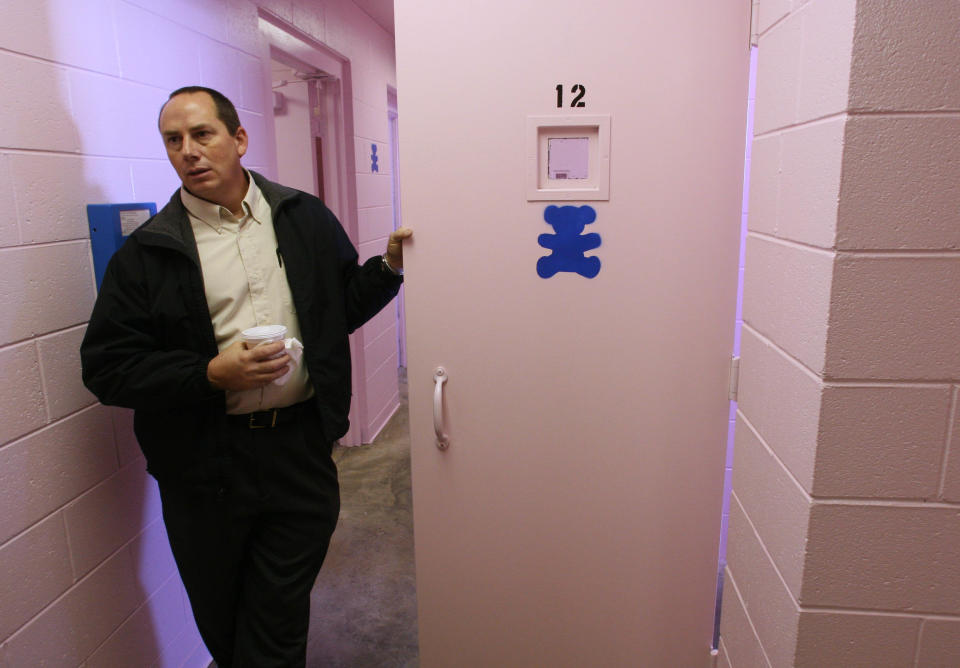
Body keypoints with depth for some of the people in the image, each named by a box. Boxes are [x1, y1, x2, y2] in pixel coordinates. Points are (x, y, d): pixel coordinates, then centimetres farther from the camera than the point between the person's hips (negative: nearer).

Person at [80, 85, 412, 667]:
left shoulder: (307, 219, 5)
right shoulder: (146, 252, -2)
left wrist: (390, 265, -4)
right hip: (206, 463, 0)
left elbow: (344, 307, 13)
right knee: (222, 621, 20)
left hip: (302, 449, 1)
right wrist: (213, 375, -16)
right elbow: (107, 367, -4)